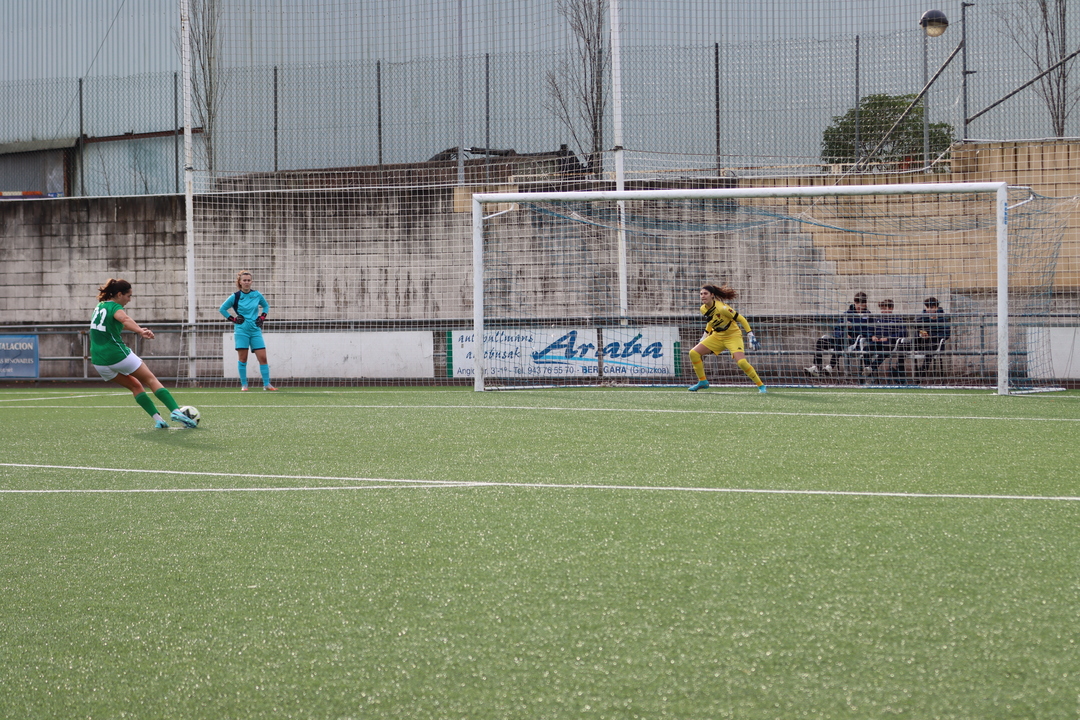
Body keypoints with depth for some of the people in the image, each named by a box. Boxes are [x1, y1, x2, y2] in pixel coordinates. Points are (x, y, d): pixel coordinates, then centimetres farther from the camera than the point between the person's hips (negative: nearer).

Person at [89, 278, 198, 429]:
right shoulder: (114, 307, -10)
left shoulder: (99, 306, 16)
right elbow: (125, 319, -34)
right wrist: (140, 330, -50)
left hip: (99, 362, 8)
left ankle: (157, 419, 5)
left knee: (135, 386, 18)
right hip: (118, 354, -8)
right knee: (151, 380, 2)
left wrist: (137, 329, 44)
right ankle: (175, 410, -12)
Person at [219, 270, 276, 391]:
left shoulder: (257, 295, 4)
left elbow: (266, 306, 22)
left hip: (255, 330, 2)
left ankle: (266, 384, -1)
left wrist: (262, 317, 7)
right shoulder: (235, 297, -2)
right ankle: (244, 385, 5)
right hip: (241, 330, -2)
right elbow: (222, 309, 7)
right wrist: (233, 319, -1)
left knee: (262, 358, -4)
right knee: (242, 359, -2)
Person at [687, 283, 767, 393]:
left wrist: (750, 335, -21)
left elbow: (741, 319, -19)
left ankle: (761, 385, -10)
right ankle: (702, 381, 13)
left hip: (733, 336, -7)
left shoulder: (721, 308, -26)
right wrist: (704, 337, 20)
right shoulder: (703, 309, -4)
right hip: (717, 336, 7)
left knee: (741, 362, -27)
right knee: (693, 353, -4)